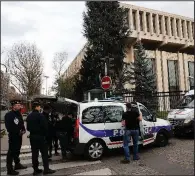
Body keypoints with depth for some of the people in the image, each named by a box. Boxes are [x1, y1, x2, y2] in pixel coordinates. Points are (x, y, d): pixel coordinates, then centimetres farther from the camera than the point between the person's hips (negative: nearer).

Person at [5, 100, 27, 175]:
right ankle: (10, 169, 2)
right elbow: (9, 127, -19)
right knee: (11, 152, -4)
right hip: (13, 136, -8)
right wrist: (18, 132, -19)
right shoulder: (9, 115, -12)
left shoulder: (19, 114, 13)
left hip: (19, 135, 8)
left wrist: (23, 130, -1)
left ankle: (17, 164, 33)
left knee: (17, 150, 19)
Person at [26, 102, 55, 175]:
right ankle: (46, 169, 1)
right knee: (44, 153, -1)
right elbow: (45, 126, -18)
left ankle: (35, 169, 16)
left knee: (34, 153, 11)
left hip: (32, 136, 8)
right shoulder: (40, 115, -15)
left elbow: (28, 127, 15)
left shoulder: (29, 116, 10)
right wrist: (45, 134, -4)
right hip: (40, 136, -8)